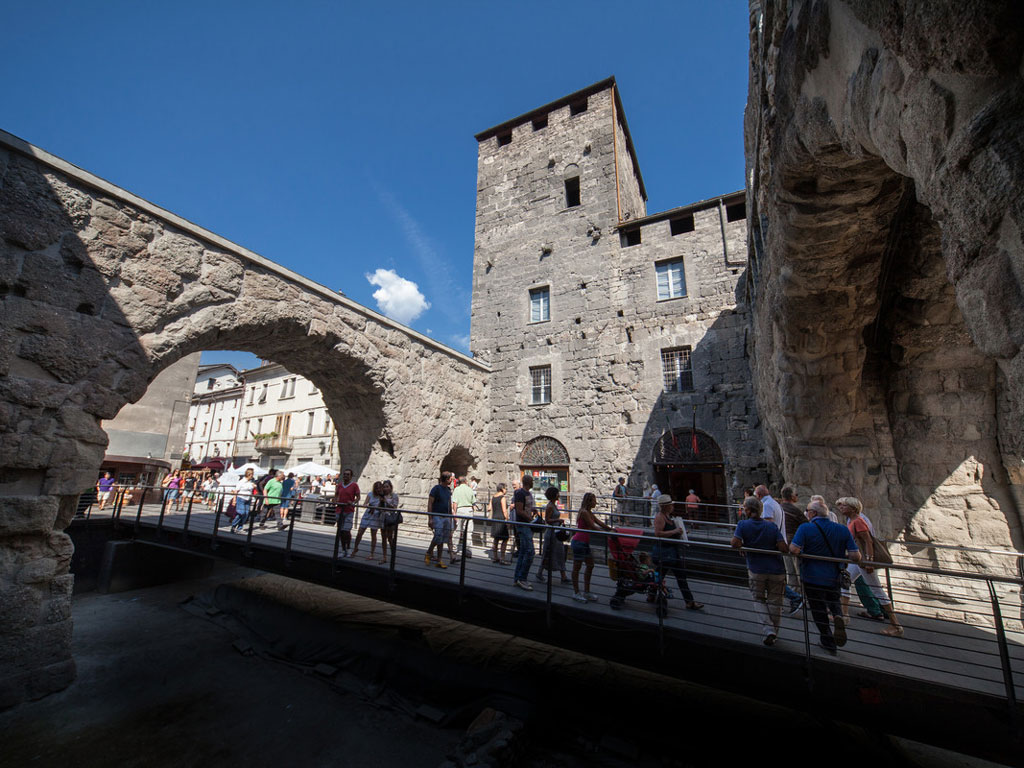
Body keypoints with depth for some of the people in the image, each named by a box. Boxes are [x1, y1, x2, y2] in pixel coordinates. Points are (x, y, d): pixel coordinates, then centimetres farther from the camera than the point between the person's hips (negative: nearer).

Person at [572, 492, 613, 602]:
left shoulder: (589, 513, 12)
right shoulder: (584, 512, -18)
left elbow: (600, 523, 16)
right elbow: (593, 527, -19)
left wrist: (611, 529, 8)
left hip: (585, 543, 10)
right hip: (579, 542, -10)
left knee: (590, 566, 16)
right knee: (577, 567, 3)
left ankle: (586, 592, 27)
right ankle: (576, 593, 15)